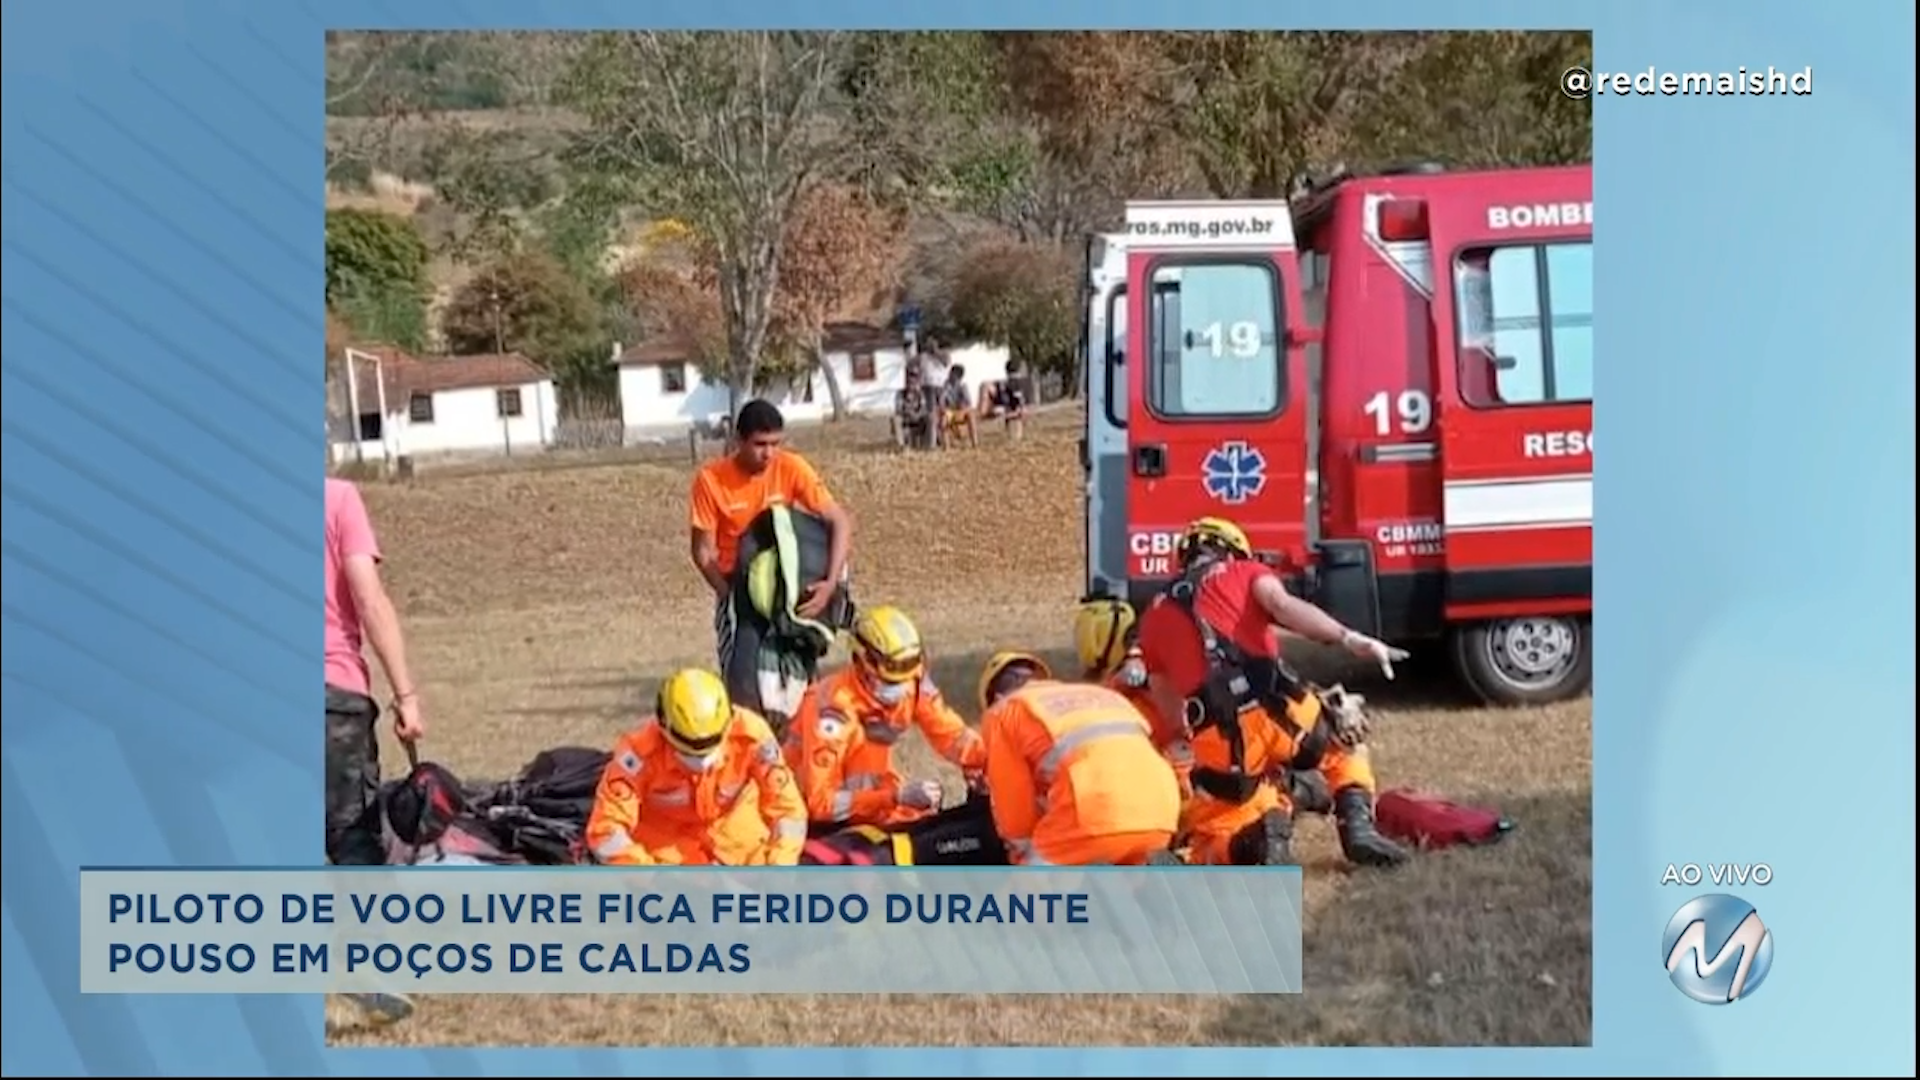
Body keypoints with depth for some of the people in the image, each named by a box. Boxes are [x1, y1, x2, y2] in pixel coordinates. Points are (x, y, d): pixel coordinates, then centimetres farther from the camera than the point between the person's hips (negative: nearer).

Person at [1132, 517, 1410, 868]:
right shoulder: (1245, 572, 16)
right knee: (1345, 740, 30)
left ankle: (1255, 837, -14)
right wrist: (1350, 639, -17)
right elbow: (1283, 605, -7)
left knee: (1211, 842, 20)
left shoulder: (1153, 618, 24)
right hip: (1277, 712, -1)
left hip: (1217, 743, 1)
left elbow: (1169, 709, 24)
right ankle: (1358, 828, 5)